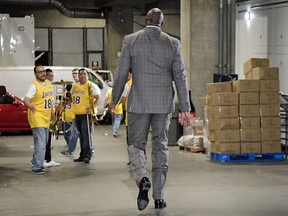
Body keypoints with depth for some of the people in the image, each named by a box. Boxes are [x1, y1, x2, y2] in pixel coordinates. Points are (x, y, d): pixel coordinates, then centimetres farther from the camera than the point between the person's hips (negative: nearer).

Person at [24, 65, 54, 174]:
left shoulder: (48, 83, 9)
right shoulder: (34, 86, -16)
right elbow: (26, 100, -26)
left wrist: (52, 111, 22)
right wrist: (31, 106, -45)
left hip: (46, 119, 9)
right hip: (37, 118, -9)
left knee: (44, 143, 19)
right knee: (40, 144, -12)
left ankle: (36, 162, 33)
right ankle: (36, 167, -7)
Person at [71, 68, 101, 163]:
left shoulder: (91, 86, -6)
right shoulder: (75, 86, 15)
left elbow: (98, 98, -11)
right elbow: (72, 98, 27)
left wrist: (92, 107, -23)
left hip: (86, 114, -7)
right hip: (77, 114, 7)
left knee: (86, 135, -10)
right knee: (81, 136, 13)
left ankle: (87, 156, -8)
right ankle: (82, 155, 19)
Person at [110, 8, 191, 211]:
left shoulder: (130, 40, -2)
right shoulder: (173, 43, 1)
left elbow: (121, 74, 0)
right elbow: (180, 77, -1)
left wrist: (114, 100, 12)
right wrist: (185, 108, 2)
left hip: (139, 102, -1)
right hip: (164, 103, 1)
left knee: (136, 144, 9)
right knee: (161, 147, 9)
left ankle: (142, 179, -20)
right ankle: (159, 197, 11)